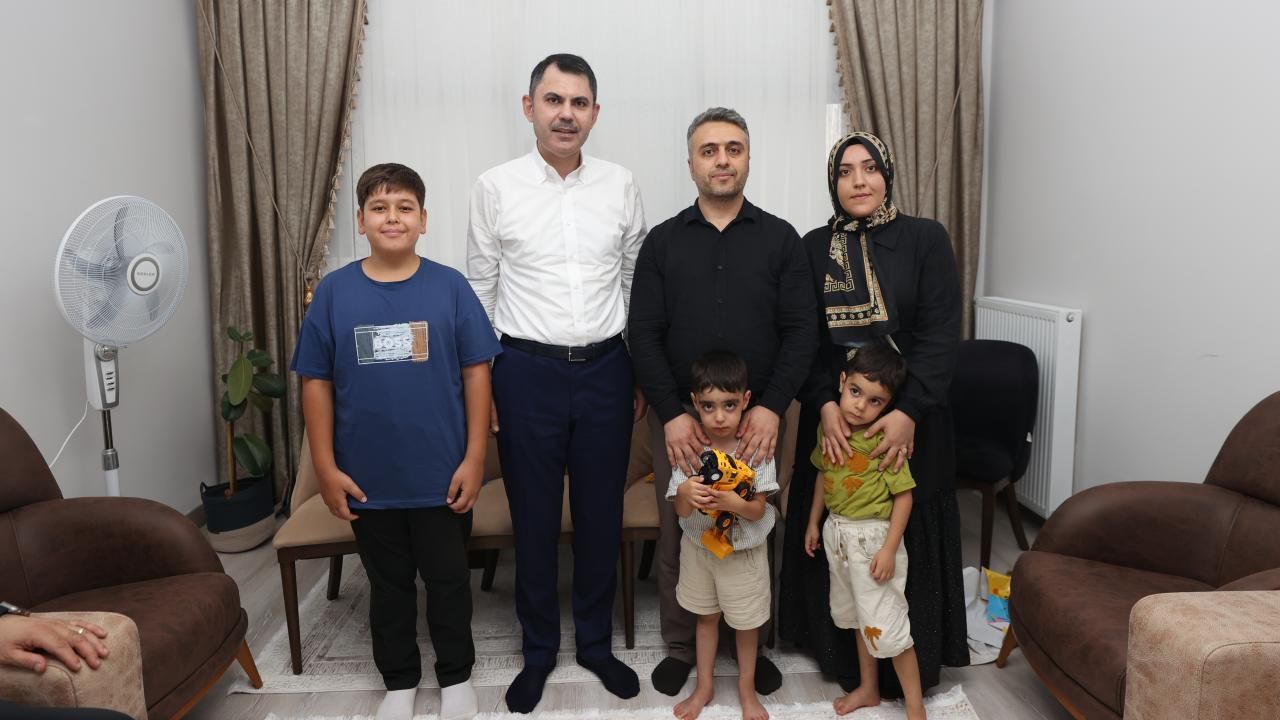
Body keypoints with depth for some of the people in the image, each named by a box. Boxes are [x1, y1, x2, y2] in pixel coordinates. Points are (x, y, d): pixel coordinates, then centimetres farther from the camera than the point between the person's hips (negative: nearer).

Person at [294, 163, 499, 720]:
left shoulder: (450, 287, -5)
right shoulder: (334, 292, -3)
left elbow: (476, 373, -4)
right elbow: (316, 382, 1)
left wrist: (474, 458, -7)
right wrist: (325, 467, -2)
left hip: (441, 475, -1)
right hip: (369, 479, 1)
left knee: (448, 579, 14)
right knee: (388, 584, 17)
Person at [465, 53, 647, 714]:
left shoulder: (620, 186, 2)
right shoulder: (496, 188, -2)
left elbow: (635, 283, 9)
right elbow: (480, 290, 4)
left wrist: (642, 376, 9)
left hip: (606, 368, 2)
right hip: (527, 369, -1)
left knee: (601, 512, 12)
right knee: (533, 516, 10)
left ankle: (596, 641, 34)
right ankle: (539, 649, 32)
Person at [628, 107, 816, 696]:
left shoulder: (781, 239, 5)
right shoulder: (663, 241, 6)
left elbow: (801, 331, -1)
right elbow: (643, 335, -1)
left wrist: (771, 408, -13)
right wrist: (672, 414, -11)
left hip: (757, 420, 0)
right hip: (679, 419, 1)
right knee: (677, 536, 8)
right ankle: (680, 646, 26)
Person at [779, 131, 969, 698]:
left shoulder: (925, 239, -1)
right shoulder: (814, 247, 5)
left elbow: (940, 334, -8)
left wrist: (909, 411, -19)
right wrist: (825, 404, -16)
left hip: (908, 418, -1)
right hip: (833, 417, 2)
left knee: (906, 539, 6)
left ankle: (909, 666, 25)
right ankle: (842, 654, 27)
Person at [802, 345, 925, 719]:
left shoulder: (886, 439, -20)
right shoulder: (829, 427, -2)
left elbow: (904, 496, -18)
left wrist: (889, 549, -20)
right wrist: (814, 522, 16)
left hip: (872, 536, -7)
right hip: (837, 533, 7)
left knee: (886, 623, -1)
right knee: (857, 616, 21)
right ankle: (868, 688, 40)